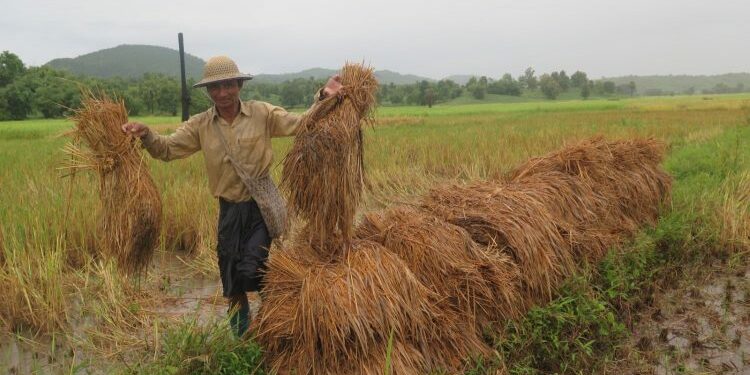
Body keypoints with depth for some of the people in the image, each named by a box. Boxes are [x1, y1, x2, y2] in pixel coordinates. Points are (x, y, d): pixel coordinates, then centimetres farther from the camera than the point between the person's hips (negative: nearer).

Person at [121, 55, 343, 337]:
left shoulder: (262, 113, -4)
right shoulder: (200, 125, 2)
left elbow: (302, 126, -7)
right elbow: (168, 149, 1)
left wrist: (322, 98, -22)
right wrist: (146, 135, -19)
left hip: (261, 206, -3)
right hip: (230, 210, 3)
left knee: (251, 271, -17)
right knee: (232, 282, 12)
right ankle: (242, 339, 34)